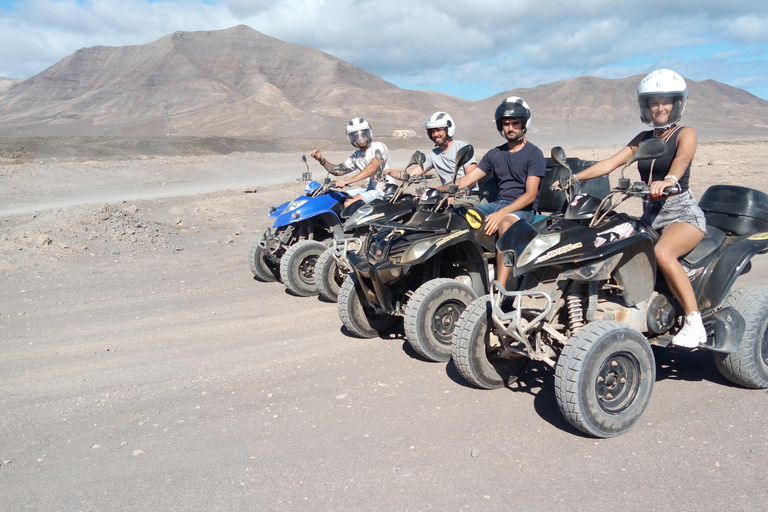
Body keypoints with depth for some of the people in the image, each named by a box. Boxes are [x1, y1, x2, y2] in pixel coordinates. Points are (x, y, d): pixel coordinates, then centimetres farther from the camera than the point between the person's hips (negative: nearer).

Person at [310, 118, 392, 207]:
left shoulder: (379, 147, -9)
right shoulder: (356, 156, 16)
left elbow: (373, 167, -25)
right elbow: (338, 171, 20)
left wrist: (348, 181, -34)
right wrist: (322, 160, 3)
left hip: (382, 190, -8)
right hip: (368, 189, 9)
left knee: (348, 203, -25)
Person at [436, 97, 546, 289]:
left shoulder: (534, 154, -2)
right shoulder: (495, 154, 14)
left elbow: (530, 195, -13)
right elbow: (466, 180, 9)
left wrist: (501, 213, -26)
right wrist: (438, 190, -6)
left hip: (524, 208, -6)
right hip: (498, 203, 6)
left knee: (505, 224, -39)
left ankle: (500, 289, -47)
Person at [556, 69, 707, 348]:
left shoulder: (685, 134, -1)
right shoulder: (644, 138, 16)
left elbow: (681, 160, -24)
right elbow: (612, 162, 4)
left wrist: (668, 180, -47)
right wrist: (574, 177, -10)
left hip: (682, 213, -6)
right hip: (650, 215, 6)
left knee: (662, 253, -35)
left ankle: (695, 323, -25)